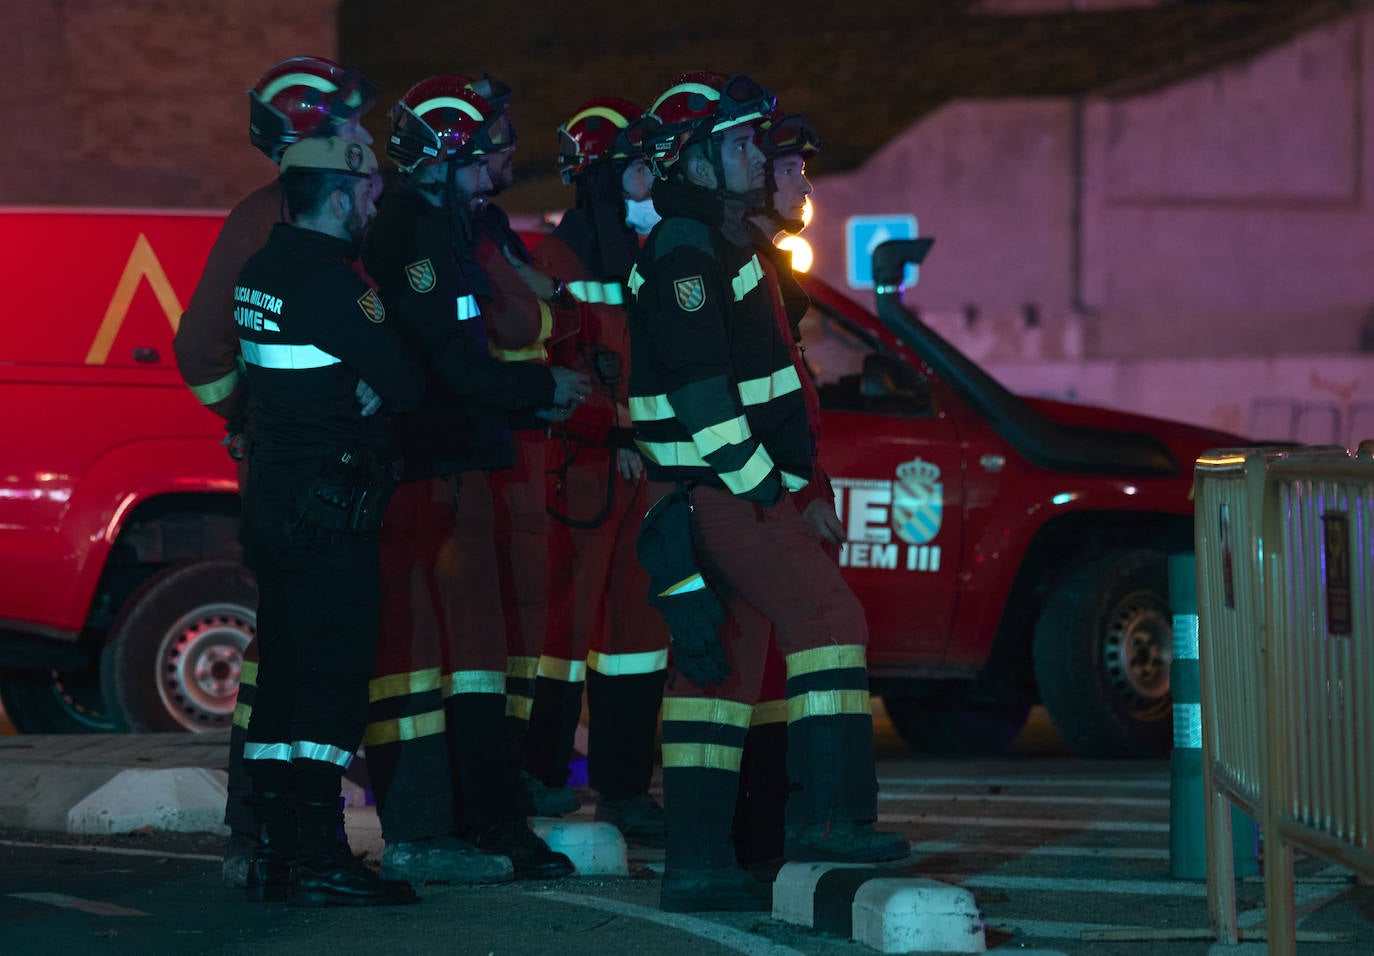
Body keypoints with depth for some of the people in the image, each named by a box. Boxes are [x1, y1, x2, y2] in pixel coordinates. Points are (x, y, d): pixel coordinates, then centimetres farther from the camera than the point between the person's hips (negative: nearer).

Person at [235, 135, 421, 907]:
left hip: (273, 497, 10)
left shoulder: (262, 270, 12)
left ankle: (278, 852, 16)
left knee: (285, 678, 12)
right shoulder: (331, 284, -17)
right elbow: (407, 387, -18)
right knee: (335, 679, -8)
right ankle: (320, 860, -10)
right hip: (330, 509, -10)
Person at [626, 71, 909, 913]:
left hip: (725, 489, 10)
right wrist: (759, 479, -19)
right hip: (724, 489, -10)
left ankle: (699, 858, 8)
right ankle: (828, 812, -15)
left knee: (721, 664, 8)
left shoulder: (714, 241, 20)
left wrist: (776, 477, 20)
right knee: (829, 617, -13)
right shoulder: (686, 250, -13)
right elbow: (698, 383, -22)